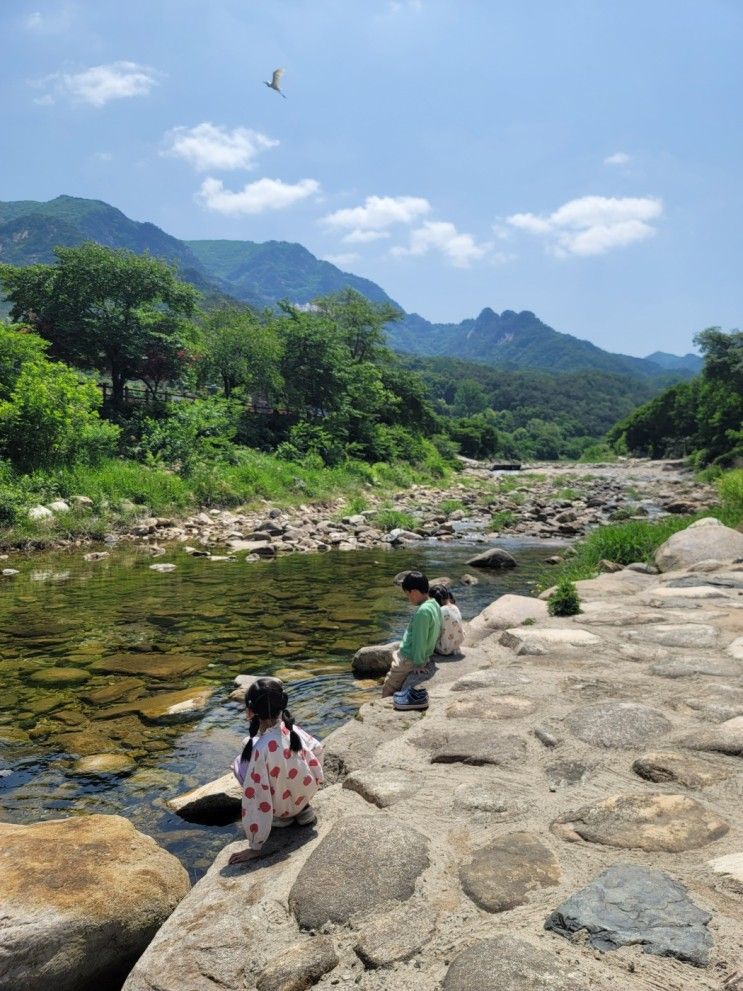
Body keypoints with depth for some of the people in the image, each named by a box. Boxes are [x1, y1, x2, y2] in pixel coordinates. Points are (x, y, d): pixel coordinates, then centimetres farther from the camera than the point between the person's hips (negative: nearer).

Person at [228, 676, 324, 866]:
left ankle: (284, 818, 7)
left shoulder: (260, 749, -33)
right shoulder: (291, 729, -16)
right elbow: (317, 749, 2)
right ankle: (302, 809, 16)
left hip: (283, 808, -5)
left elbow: (256, 799, -28)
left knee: (240, 763, 7)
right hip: (306, 792, 5)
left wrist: (255, 847, -18)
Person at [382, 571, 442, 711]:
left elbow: (420, 640, -25)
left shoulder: (423, 611, -28)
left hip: (408, 659, -9)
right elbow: (436, 633, 10)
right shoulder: (434, 604, 1)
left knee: (387, 690, 5)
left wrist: (418, 663, -13)